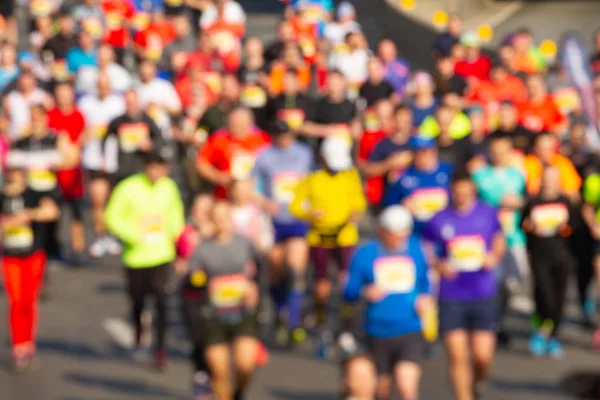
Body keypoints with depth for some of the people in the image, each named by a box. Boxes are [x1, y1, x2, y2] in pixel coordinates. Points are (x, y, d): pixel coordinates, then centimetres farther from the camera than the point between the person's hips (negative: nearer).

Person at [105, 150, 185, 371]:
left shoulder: (168, 187, 2)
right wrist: (134, 236, -18)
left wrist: (176, 232, 8)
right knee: (137, 300, 13)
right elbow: (112, 217, -9)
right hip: (136, 255, -1)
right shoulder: (128, 188, -11)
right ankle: (138, 336, 43)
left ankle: (160, 348, -4)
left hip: (162, 254, 1)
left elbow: (175, 211, 20)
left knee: (161, 300, -11)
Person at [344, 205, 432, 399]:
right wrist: (365, 292, -20)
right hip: (378, 334, 0)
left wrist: (426, 298, 2)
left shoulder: (416, 249, 5)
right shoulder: (365, 254, -1)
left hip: (410, 334, 0)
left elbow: (425, 281, 22)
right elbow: (349, 292, 1)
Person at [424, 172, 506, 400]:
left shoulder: (488, 214, 3)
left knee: (483, 355, -1)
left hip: (483, 295, 1)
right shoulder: (439, 220, -1)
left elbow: (500, 243, 15)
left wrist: (494, 257, -7)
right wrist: (438, 265, -14)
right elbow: (426, 252, 7)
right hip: (451, 298, -1)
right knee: (457, 356, -3)